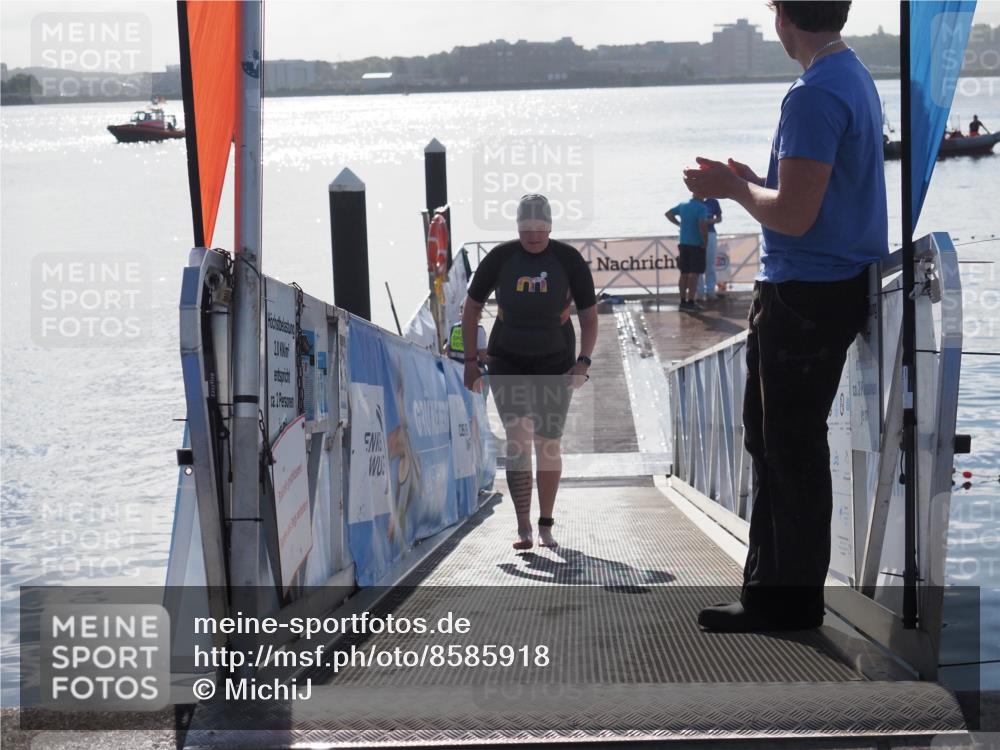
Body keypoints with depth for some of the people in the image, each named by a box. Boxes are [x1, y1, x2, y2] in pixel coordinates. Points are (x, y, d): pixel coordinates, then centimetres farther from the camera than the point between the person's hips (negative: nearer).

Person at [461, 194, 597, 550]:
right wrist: (470, 359, 1)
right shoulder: (500, 258, -5)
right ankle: (523, 529, -16)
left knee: (549, 445, 5)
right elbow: (472, 307, 6)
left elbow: (589, 316, -1)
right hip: (507, 363, 0)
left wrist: (583, 362, -13)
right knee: (517, 437, -14)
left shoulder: (570, 260, -6)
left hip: (555, 365, 1)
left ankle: (545, 527, 20)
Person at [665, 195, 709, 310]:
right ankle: (691, 302, -6)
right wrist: (705, 242, -14)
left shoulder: (682, 205, 7)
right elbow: (703, 225, -25)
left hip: (683, 244, 6)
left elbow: (668, 214, 19)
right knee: (694, 274, -4)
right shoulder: (702, 208, -14)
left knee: (684, 273, 11)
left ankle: (683, 301, 13)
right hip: (696, 245, -6)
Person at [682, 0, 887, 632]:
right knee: (771, 438, 18)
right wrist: (751, 182, 13)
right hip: (836, 287, 10)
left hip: (806, 297, -10)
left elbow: (794, 216, -24)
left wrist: (734, 189, -8)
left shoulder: (815, 97, -21)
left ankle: (793, 601, 10)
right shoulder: (856, 77, 12)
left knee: (792, 449, 0)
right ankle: (770, 587, 26)